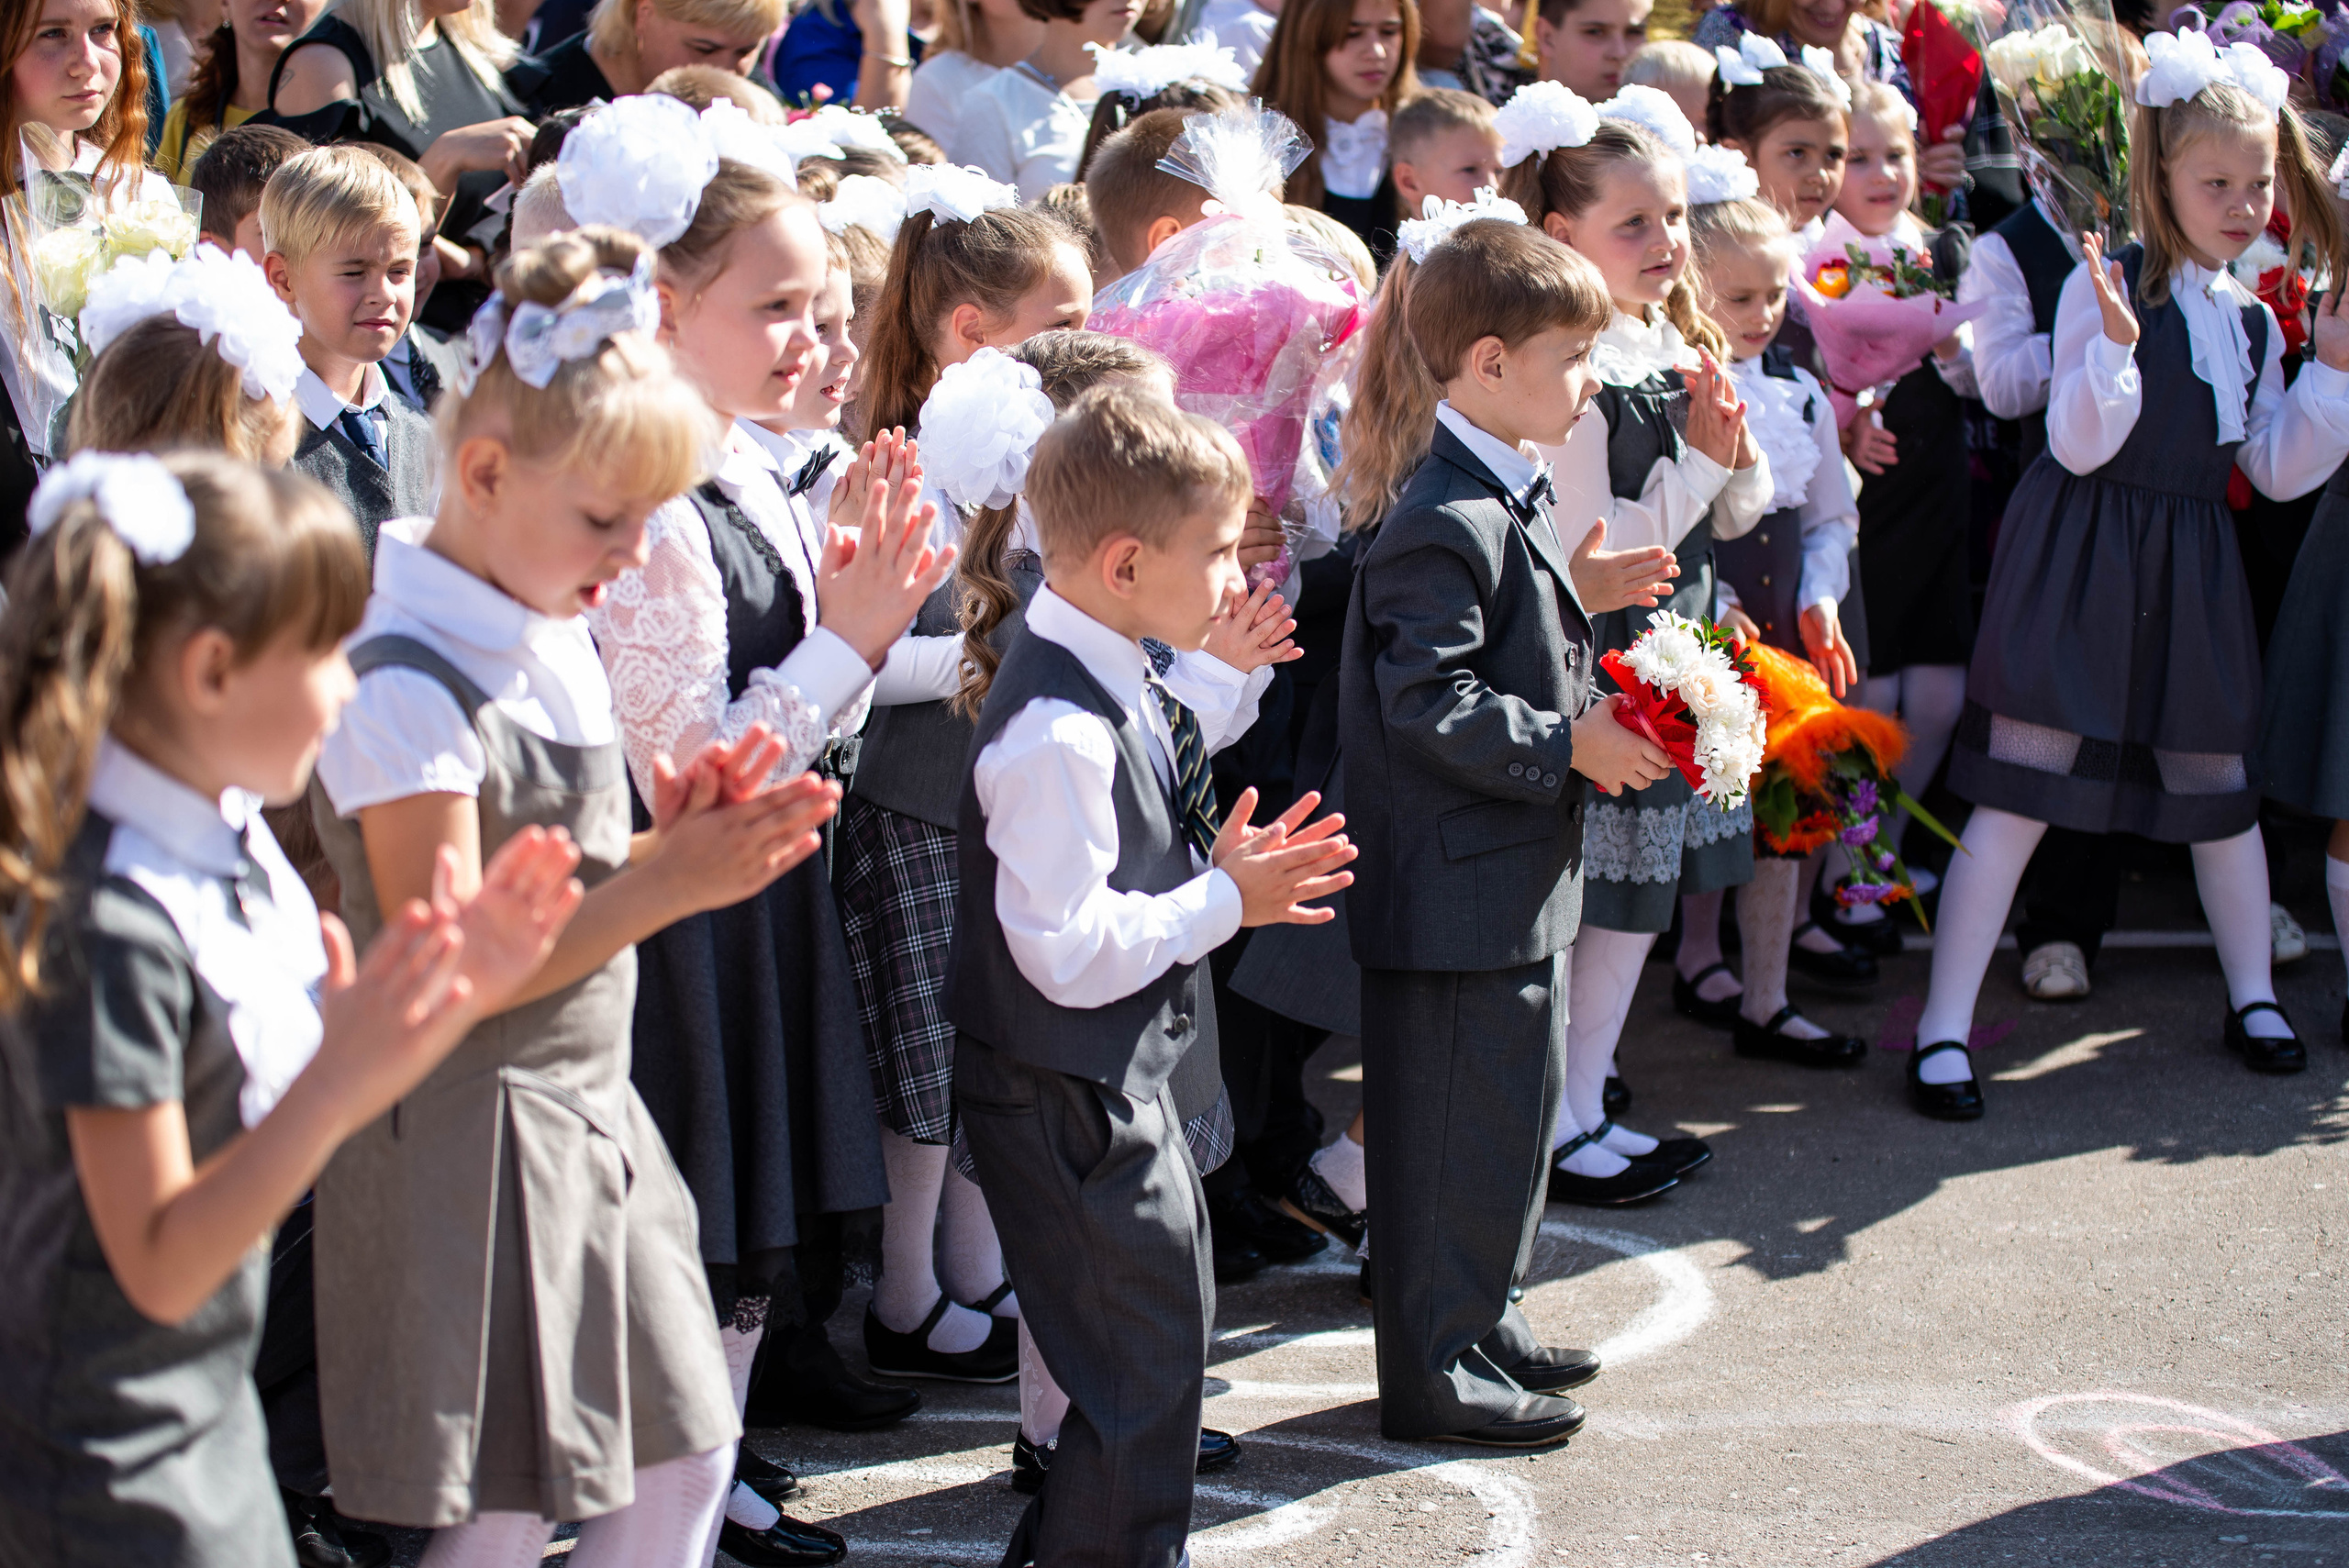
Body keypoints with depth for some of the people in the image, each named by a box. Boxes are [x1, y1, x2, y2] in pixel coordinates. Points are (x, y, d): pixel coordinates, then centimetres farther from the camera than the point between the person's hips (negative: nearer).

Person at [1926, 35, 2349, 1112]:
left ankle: (2253, 993, 34)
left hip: (2189, 571, 6)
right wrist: (2115, 343, -30)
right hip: (2079, 565, -6)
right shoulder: (2110, 287, -10)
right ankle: (1943, 1030, -4)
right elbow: (2079, 444, -16)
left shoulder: (2252, 320, 10)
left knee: (2219, 777, 14)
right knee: (2021, 789, -8)